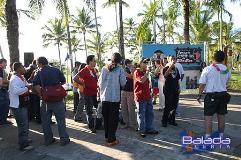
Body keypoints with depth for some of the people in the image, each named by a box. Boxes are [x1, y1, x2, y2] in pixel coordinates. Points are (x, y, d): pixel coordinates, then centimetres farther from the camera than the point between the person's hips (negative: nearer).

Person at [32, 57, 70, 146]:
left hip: (45, 99, 1)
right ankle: (64, 139, 11)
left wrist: (41, 94, -9)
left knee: (45, 121, 13)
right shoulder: (56, 70, 0)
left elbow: (35, 85, -17)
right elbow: (63, 81, 2)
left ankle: (48, 140, 21)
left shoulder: (39, 72, -3)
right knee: (61, 119, 8)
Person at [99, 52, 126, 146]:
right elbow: (123, 83, -7)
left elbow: (100, 82, 4)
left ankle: (107, 136, 28)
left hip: (104, 97, 4)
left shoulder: (104, 68, 4)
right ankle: (111, 139, 8)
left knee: (106, 117, 16)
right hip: (115, 97, -4)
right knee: (113, 118, 4)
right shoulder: (120, 69, -5)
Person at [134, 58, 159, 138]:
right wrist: (147, 72, -18)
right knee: (141, 115, 0)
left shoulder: (145, 72, 19)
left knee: (150, 113, 13)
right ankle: (141, 130, 11)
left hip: (148, 96, 9)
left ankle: (149, 129, 24)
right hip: (140, 97, -8)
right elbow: (141, 81, -27)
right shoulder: (137, 72, -9)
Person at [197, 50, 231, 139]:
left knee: (208, 116, 0)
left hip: (211, 95, -5)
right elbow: (226, 81, 16)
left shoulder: (207, 69, -12)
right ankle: (221, 135, 27)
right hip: (223, 94, 5)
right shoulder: (226, 70, 3)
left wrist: (199, 95, -2)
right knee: (221, 116, 15)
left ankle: (207, 137, 2)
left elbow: (202, 84, -11)